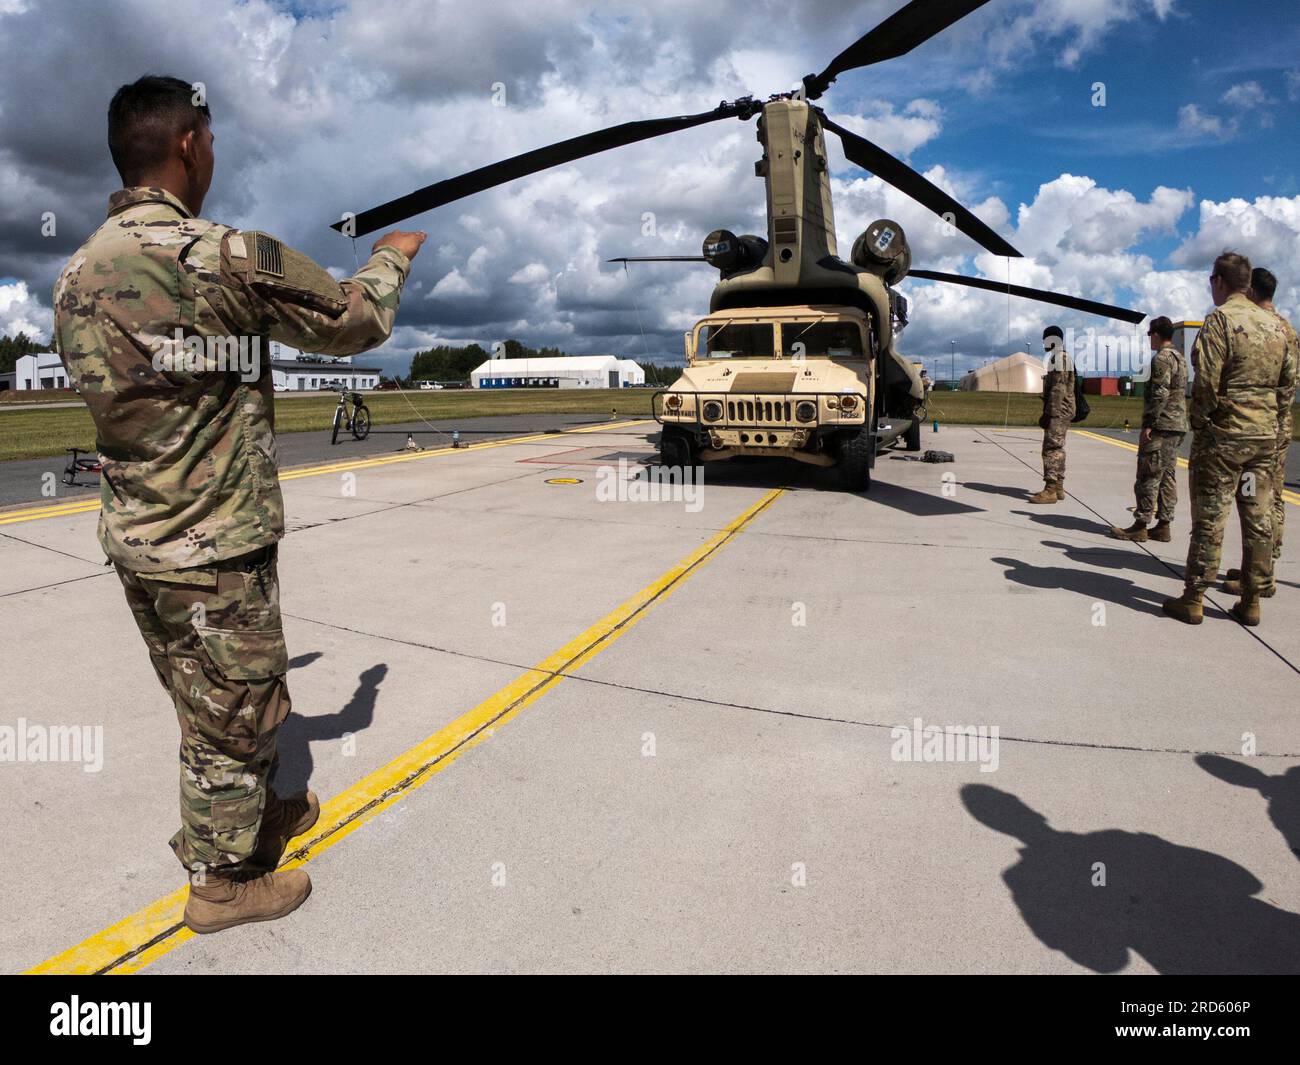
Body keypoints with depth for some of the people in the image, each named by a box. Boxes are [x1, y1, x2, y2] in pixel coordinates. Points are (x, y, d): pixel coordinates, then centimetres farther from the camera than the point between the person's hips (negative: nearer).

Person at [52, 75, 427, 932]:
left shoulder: (77, 274, 4)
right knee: (234, 713, 10)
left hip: (134, 538, 8)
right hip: (215, 548, -8)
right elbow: (356, 322, -6)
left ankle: (256, 815, 44)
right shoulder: (230, 258, -18)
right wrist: (395, 255, 15)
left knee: (212, 706, 24)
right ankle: (222, 882, 28)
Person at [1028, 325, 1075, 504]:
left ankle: (1050, 491, -14)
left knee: (1051, 449, -12)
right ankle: (1058, 488, 18)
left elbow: (1058, 388, -21)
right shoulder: (1060, 358, 19)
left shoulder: (1059, 357, -14)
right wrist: (1048, 412, 22)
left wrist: (1049, 414, -23)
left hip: (1058, 411, -11)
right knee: (1057, 448, 13)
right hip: (1062, 412, 11)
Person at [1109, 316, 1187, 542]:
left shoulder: (1162, 358, -12)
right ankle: (1163, 525, 12)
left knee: (1149, 476, -7)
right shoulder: (1179, 358, 20)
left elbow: (1159, 394, -20)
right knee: (1168, 476, 9)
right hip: (1178, 427, 10)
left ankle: (1140, 526, -5)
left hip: (1161, 427, -10)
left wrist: (1148, 424, -19)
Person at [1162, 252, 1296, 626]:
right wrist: (1273, 425, 17)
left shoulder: (1220, 319, -8)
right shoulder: (1275, 324, 13)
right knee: (1259, 518, 8)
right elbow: (1289, 382, 13)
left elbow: (1206, 380, -16)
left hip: (1224, 434, -6)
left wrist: (1202, 423, -5)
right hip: (1266, 436, 6)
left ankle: (1193, 599, 2)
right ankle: (1251, 601, 14)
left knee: (1210, 517, -3)